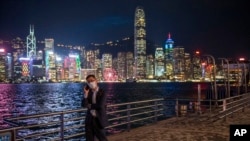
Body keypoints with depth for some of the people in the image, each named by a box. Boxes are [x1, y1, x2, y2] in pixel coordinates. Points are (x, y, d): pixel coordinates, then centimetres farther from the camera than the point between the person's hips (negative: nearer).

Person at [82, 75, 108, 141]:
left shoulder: (102, 93, -9)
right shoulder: (88, 92, 5)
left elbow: (100, 106, -22)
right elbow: (84, 105, -7)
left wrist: (90, 106, -8)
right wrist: (86, 94, -19)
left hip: (99, 119, -5)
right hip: (89, 120, 5)